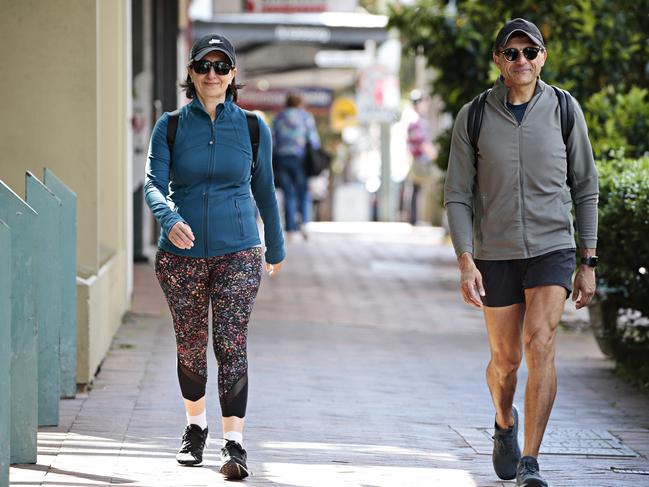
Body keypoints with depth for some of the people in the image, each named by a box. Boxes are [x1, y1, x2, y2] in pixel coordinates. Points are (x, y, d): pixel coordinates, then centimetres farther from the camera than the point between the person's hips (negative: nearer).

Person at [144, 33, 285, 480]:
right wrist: (170, 218, -30)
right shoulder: (171, 126, 1)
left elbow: (264, 191, 13)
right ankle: (196, 426, 32)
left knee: (231, 345, -12)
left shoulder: (253, 128, 3)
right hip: (182, 252, 1)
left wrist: (276, 248, 22)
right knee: (190, 346, 10)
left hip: (237, 251, -1)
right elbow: (154, 184, -9)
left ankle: (234, 443, -14)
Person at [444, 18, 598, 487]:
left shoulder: (564, 110, -2)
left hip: (552, 249, -1)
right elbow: (457, 195, -2)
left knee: (540, 345, -18)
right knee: (505, 359, 9)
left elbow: (585, 189, 4)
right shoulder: (473, 117, -3)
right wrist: (466, 262, -13)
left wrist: (588, 262, 1)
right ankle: (505, 423, 43)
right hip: (496, 253, 1)